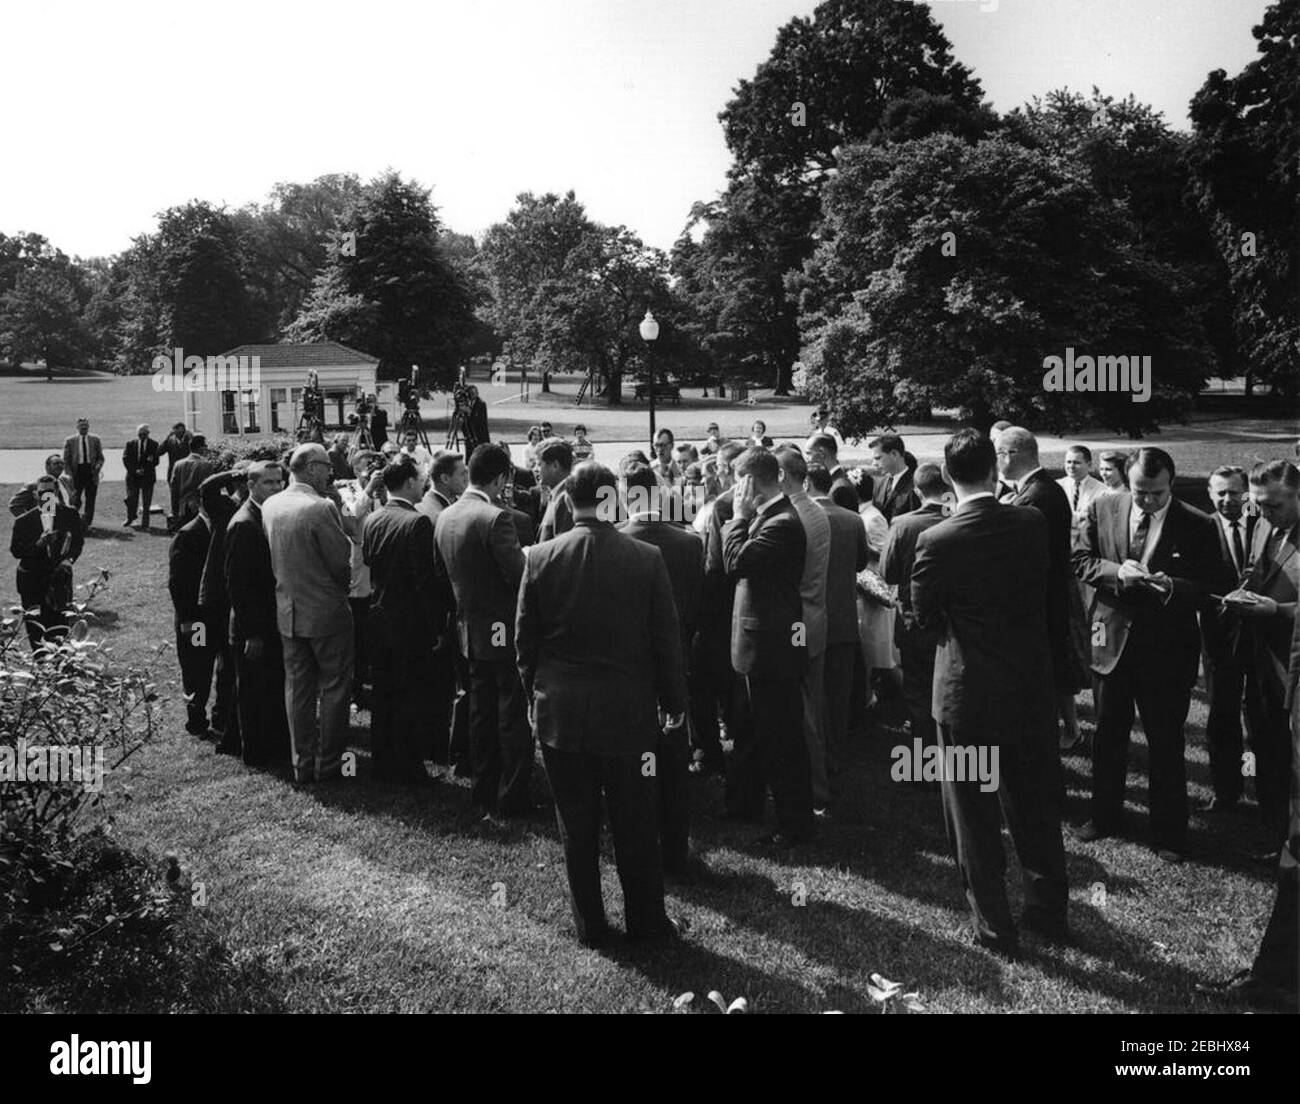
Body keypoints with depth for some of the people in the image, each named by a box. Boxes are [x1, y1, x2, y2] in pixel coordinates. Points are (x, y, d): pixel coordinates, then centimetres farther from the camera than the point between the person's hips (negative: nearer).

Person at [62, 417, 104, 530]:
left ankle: (87, 524, 9)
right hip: (77, 471, -1)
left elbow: (100, 457, 12)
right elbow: (66, 460, 4)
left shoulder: (95, 439, 8)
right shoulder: (70, 441, 3)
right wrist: (70, 475, -5)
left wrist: (98, 466, -8)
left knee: (90, 501, 2)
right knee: (76, 501, -1)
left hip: (91, 472, 2)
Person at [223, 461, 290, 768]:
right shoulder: (243, 525, -18)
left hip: (276, 624, 8)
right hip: (256, 630, -8)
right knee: (255, 694, 6)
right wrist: (252, 633, -20)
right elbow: (237, 583, -19)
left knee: (278, 689, 18)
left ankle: (279, 747, 31)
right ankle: (257, 752, 19)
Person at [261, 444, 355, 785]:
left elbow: (274, 558, 11)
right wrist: (343, 583, 3)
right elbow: (342, 560, -16)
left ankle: (303, 765, 21)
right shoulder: (321, 508, -20)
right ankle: (329, 764, 14)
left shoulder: (269, 506, 1)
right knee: (334, 688, 8)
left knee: (297, 689, 13)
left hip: (287, 612, 6)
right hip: (327, 613, -6)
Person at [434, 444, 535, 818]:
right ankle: (512, 796, 8)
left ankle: (484, 790, 27)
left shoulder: (445, 517, 4)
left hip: (472, 630, 8)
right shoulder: (496, 518, -21)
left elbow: (442, 574, 14)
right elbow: (519, 576, -23)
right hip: (505, 631, -8)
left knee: (482, 712, 17)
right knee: (514, 716, 2)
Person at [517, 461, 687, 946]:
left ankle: (589, 925, 24)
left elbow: (525, 639, 1)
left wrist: (534, 695, 15)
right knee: (635, 826, 12)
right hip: (628, 714, -1)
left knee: (577, 828, 12)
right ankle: (646, 923, 24)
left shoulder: (541, 559, -6)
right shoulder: (646, 559, -11)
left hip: (559, 713, 1)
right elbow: (667, 639, -5)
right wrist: (674, 702, 7)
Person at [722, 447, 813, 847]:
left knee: (783, 739, 2)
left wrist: (740, 515, -16)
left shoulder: (782, 523, -22)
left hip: (772, 648, -10)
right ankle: (743, 804, 38)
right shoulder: (766, 516, 9)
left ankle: (796, 823, 15)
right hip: (760, 644, 10)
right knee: (752, 732, 23)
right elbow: (738, 564, 11)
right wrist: (744, 515, 4)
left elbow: (736, 562, -24)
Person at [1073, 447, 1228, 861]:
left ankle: (1169, 834, 26)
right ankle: (1105, 815, 35)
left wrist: (1173, 588, -26)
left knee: (1166, 742, 9)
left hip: (1167, 646, -2)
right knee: (1109, 734, 16)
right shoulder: (1103, 509, -3)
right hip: (1112, 637, 2)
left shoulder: (1197, 526, -10)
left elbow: (1214, 585, -7)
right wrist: (1116, 571, -18)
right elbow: (1080, 559, 1)